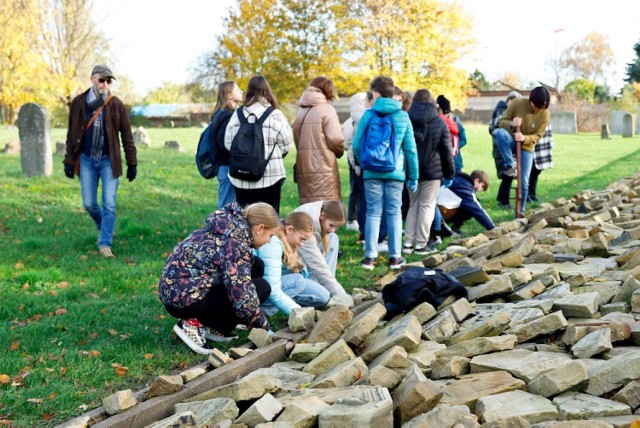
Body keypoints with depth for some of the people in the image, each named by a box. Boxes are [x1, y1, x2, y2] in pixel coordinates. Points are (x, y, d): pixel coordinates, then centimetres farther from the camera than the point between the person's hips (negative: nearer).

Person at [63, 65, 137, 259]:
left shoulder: (116, 104, -3)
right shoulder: (79, 103, 0)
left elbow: (126, 135, 1)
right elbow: (72, 134, 5)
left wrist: (132, 163, -1)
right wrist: (69, 161, 2)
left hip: (108, 160, -2)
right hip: (86, 160, 2)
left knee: (109, 204, -6)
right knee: (89, 203, 7)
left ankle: (105, 244, -1)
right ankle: (104, 227, 35)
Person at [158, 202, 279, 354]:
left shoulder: (228, 228, 7)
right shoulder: (235, 245, -20)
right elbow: (243, 298, -24)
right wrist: (264, 328, -8)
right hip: (182, 300, -9)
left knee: (257, 266, 9)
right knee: (261, 288, -11)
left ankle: (214, 326, 11)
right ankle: (197, 324, -8)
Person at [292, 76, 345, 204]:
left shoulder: (302, 111, 13)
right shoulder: (326, 109, -5)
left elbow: (296, 138, 7)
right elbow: (335, 139, -10)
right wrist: (339, 152, 8)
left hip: (303, 168, 6)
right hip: (323, 168, -6)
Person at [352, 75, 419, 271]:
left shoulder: (368, 115, -3)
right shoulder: (403, 116, 1)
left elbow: (357, 145, -3)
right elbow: (410, 148, 1)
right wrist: (413, 176, 8)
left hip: (372, 173, -1)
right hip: (395, 173, 1)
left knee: (373, 213, 5)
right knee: (394, 213, 8)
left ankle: (370, 257, 4)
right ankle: (395, 257, 11)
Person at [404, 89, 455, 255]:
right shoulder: (439, 123, -4)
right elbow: (446, 151, -4)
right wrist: (449, 173, 3)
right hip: (432, 171, -3)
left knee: (413, 206, 14)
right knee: (427, 206, 3)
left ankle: (408, 243, 8)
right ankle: (421, 244, 1)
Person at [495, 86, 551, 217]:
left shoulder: (545, 114, -13)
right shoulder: (517, 103, -16)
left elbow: (537, 136, -11)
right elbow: (501, 122, -10)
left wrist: (524, 138, -32)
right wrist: (511, 124, -33)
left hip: (527, 147, 0)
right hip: (512, 143, 0)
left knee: (524, 182, -6)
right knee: (499, 132, -36)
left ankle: (520, 212, 11)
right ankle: (510, 166, -26)